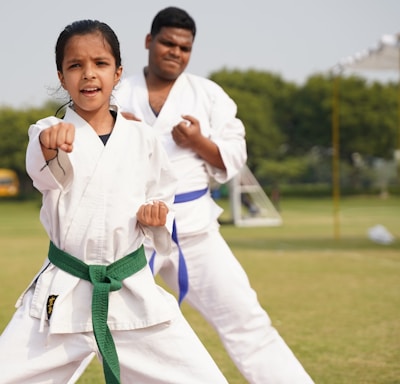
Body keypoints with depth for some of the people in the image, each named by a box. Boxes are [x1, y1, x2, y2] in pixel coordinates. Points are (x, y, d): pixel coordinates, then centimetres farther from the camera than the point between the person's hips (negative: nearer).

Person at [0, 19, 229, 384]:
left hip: (134, 292, 2)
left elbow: (163, 199, 18)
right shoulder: (49, 132, -5)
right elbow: (44, 172, -29)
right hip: (62, 294, -1)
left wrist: (155, 217, -7)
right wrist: (51, 144, -53)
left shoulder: (142, 138, 4)